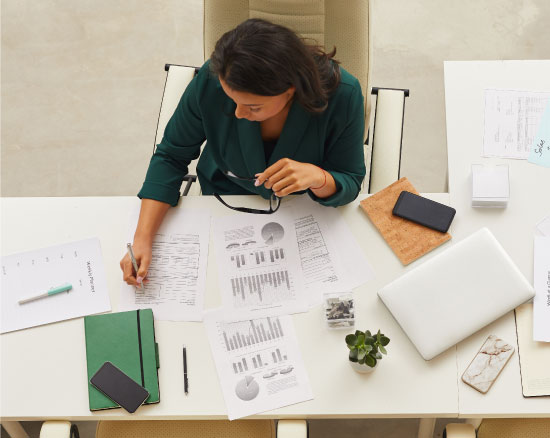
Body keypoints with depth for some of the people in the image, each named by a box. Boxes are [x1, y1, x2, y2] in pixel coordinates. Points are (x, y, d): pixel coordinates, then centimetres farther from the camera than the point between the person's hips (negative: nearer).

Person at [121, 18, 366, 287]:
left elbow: (350, 184, -16)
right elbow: (171, 156, -13)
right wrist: (143, 238, -24)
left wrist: (318, 177, -41)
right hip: (227, 195, 1)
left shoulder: (342, 94, -30)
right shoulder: (211, 81, -28)